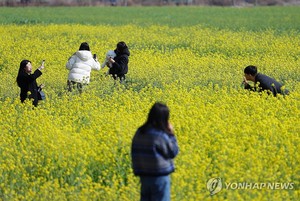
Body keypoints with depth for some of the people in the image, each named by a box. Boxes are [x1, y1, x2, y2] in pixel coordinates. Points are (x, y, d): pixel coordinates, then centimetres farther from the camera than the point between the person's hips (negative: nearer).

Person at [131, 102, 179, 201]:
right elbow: (173, 153, -9)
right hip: (160, 176, -7)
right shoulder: (161, 136, -19)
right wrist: (171, 135, -3)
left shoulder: (139, 132, 2)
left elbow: (134, 153, 10)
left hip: (144, 174, 7)